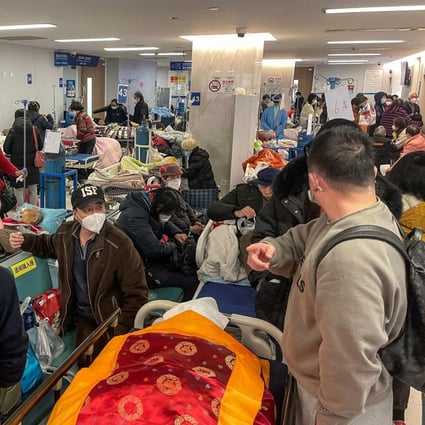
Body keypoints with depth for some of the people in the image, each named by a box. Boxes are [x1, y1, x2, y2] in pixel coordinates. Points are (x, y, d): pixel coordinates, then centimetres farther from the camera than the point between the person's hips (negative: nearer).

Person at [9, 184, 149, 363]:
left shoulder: (119, 243, -22)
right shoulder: (66, 232, -4)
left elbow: (136, 293, -16)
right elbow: (48, 245, 23)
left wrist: (120, 333, -15)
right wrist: (25, 241, 3)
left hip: (109, 320, -4)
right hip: (81, 315, 4)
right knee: (86, 365, -2)